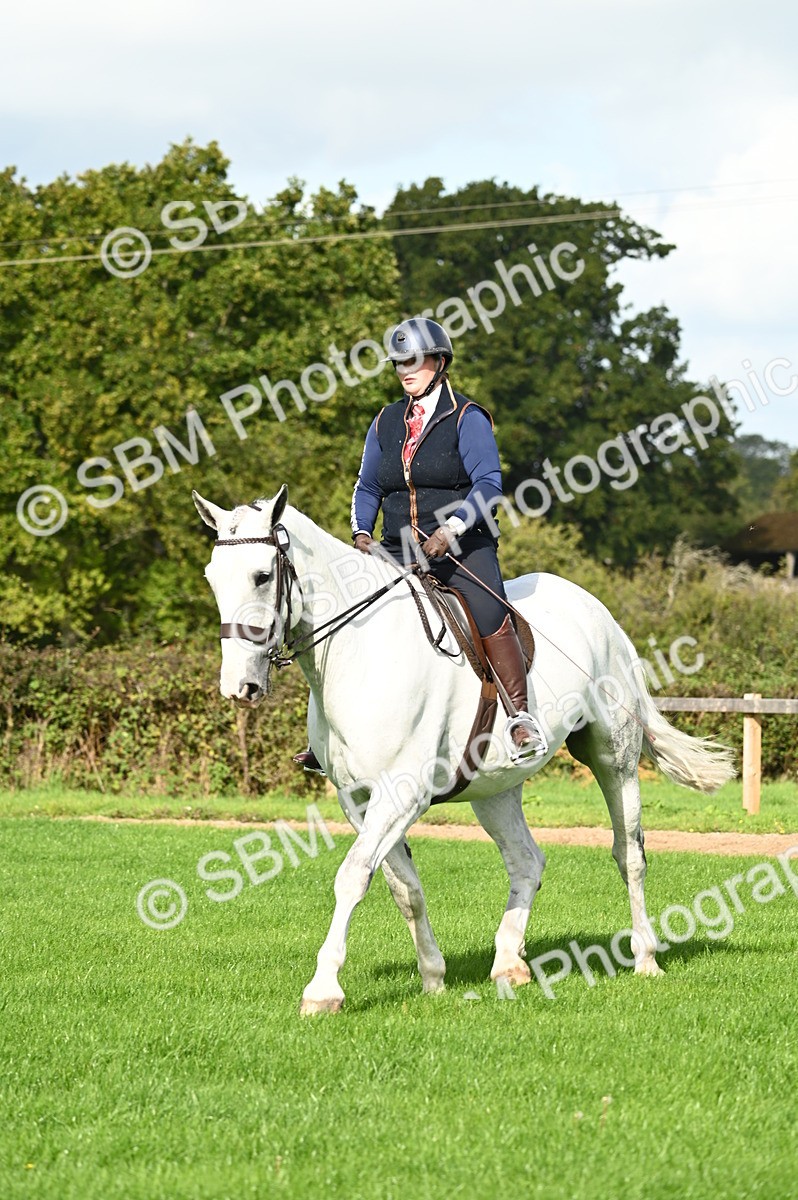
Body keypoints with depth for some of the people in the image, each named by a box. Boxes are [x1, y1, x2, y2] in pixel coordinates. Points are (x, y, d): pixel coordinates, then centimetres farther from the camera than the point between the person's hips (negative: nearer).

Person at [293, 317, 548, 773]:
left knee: (489, 614, -30)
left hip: (462, 549, -5)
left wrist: (451, 530, -26)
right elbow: (368, 487, 21)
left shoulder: (467, 418, -3)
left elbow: (488, 484, -12)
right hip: (398, 552, 5)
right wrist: (362, 533, 2)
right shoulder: (386, 422, 14)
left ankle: (524, 720, -27)